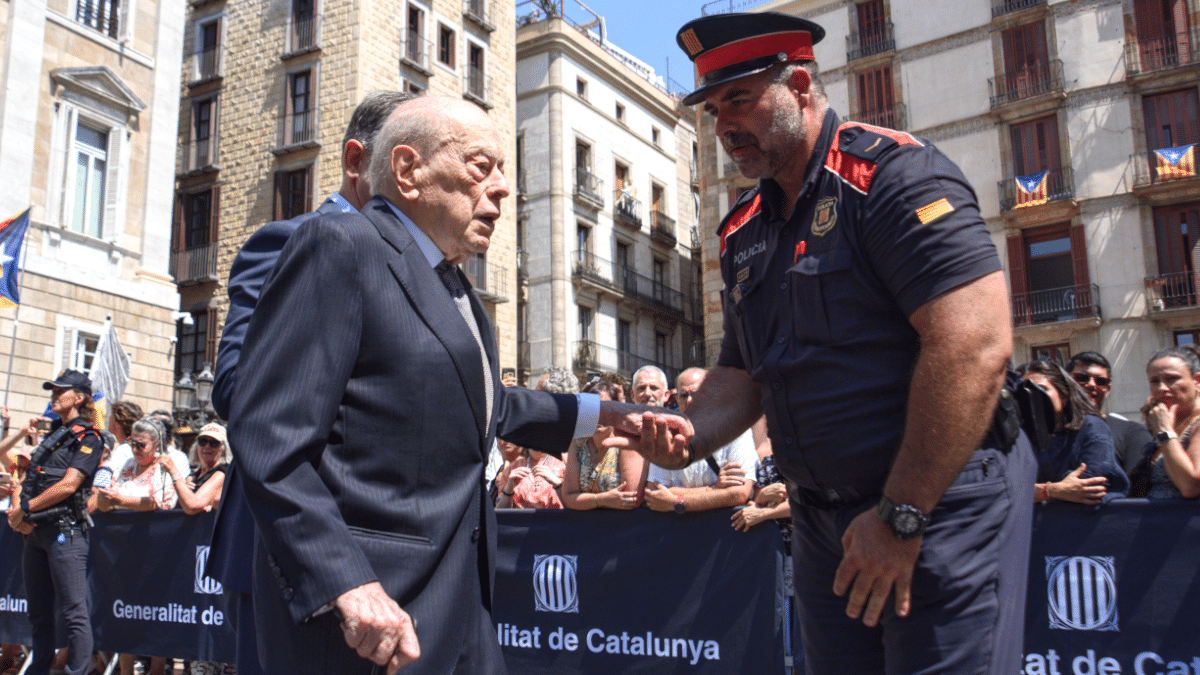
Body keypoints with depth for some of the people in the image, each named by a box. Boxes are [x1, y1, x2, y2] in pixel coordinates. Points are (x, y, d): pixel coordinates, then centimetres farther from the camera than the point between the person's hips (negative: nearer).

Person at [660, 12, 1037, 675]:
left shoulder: (890, 172, -13)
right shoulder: (744, 231, 10)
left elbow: (975, 346, -23)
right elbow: (742, 373, 16)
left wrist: (901, 515, -21)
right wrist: (688, 437, -6)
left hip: (940, 501, -7)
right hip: (823, 517, 7)